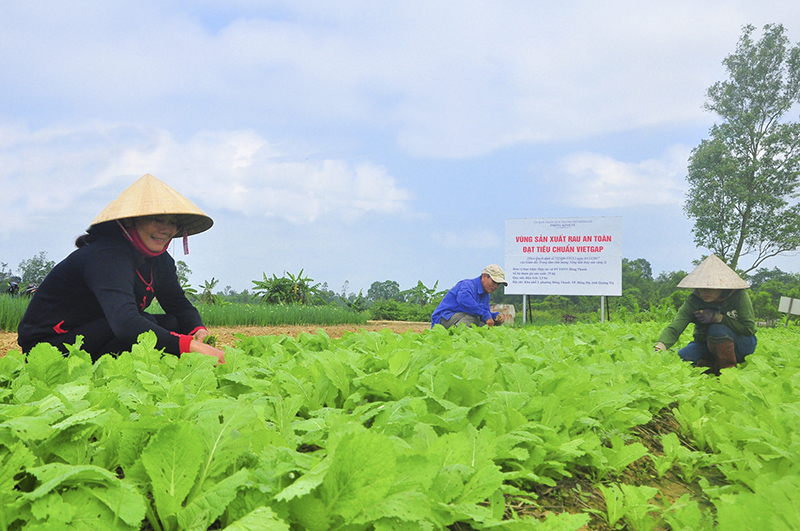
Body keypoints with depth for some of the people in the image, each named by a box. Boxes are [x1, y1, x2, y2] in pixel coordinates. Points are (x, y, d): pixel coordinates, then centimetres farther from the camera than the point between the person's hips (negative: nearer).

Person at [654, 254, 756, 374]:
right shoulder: (693, 300, -18)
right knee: (680, 356, -26)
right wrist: (660, 347, -51)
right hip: (708, 346, 2)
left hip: (742, 343, -2)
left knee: (717, 329, -34)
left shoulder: (739, 296, -21)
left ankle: (729, 368, -14)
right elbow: (674, 328, -30)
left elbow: (749, 328, -19)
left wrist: (717, 317, -29)